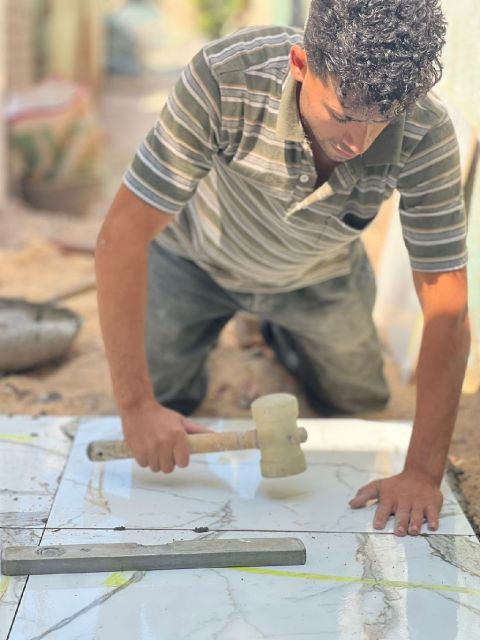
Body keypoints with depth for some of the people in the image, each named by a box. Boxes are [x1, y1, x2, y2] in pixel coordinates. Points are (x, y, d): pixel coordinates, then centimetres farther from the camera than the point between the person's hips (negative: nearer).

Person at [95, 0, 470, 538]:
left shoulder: (426, 134, -36)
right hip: (198, 257, -1)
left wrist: (422, 473, -34)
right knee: (162, 398, -2)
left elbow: (446, 308, -30)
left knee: (361, 405, 11)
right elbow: (122, 234, -37)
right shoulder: (226, 76, -42)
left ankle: (281, 330, 39)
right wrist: (136, 406, -37)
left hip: (319, 275, 2)